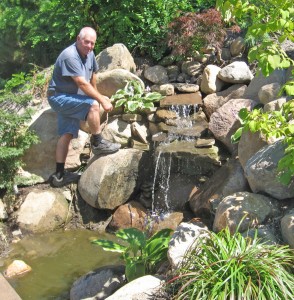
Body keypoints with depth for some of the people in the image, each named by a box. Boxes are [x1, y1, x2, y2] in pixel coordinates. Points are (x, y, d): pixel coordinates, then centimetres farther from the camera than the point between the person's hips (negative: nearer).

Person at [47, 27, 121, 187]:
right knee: (93, 104, -26)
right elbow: (83, 84, -27)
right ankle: (97, 143, -12)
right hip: (59, 97, -9)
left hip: (70, 99, 9)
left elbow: (92, 75, 20)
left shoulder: (89, 54, 5)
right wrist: (102, 100, -25)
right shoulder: (70, 56, -23)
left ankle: (59, 174, 6)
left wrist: (97, 94, 27)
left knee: (67, 135, 4)